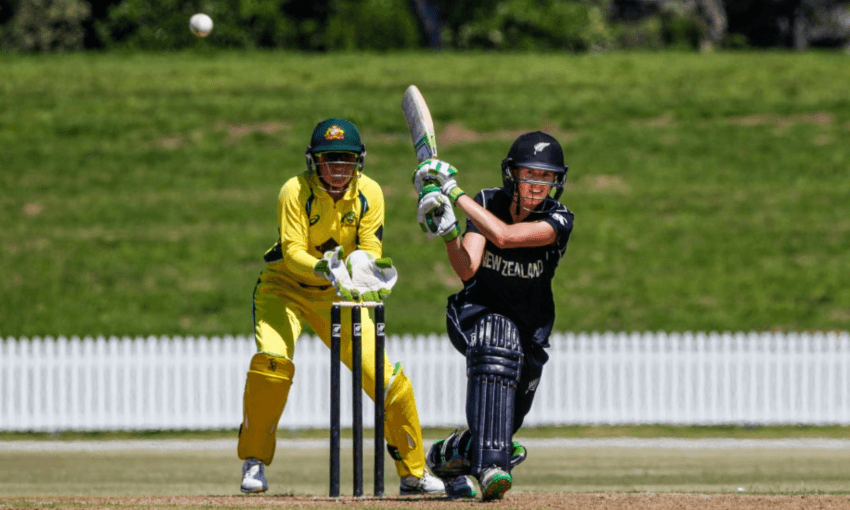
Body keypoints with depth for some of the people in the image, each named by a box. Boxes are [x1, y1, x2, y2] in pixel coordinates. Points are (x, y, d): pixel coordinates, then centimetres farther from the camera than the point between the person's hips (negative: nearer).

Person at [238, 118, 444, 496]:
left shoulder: (369, 194, -10)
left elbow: (369, 250, -12)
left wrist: (369, 269, -36)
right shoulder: (296, 191, -20)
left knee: (387, 377, -6)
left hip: (339, 296, 3)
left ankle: (413, 473, 10)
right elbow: (292, 252, -27)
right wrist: (324, 269, -46)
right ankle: (254, 464, -13)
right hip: (286, 287, -3)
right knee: (272, 361, -29)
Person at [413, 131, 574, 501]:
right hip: (478, 315, -2)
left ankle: (447, 455, 39)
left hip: (529, 330, 2)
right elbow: (467, 269, -23)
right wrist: (446, 231, -40)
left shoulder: (558, 221, -17)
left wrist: (454, 192, -34)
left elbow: (505, 236, -35)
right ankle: (490, 467, -48)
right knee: (498, 348, -37)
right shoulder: (487, 203, -11)